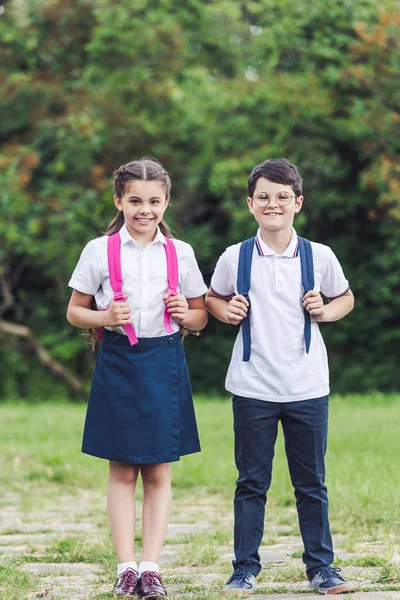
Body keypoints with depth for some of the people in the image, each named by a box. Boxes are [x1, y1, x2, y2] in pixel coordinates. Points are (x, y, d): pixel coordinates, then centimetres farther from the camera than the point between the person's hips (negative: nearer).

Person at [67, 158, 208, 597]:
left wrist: (185, 314, -10)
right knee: (122, 472, 3)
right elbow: (74, 311, 5)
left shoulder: (181, 253, 5)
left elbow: (201, 316, 12)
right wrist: (105, 318, -14)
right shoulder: (99, 251, 1)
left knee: (158, 473, 2)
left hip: (164, 363, 1)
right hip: (117, 362, -1)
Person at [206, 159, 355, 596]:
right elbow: (213, 298, 15)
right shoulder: (235, 258, -1)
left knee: (311, 482, 9)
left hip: (307, 388, 0)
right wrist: (226, 311, -6)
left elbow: (345, 298, 15)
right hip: (252, 389, 0)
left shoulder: (320, 257, 0)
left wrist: (326, 311, -6)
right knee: (251, 482, 6)